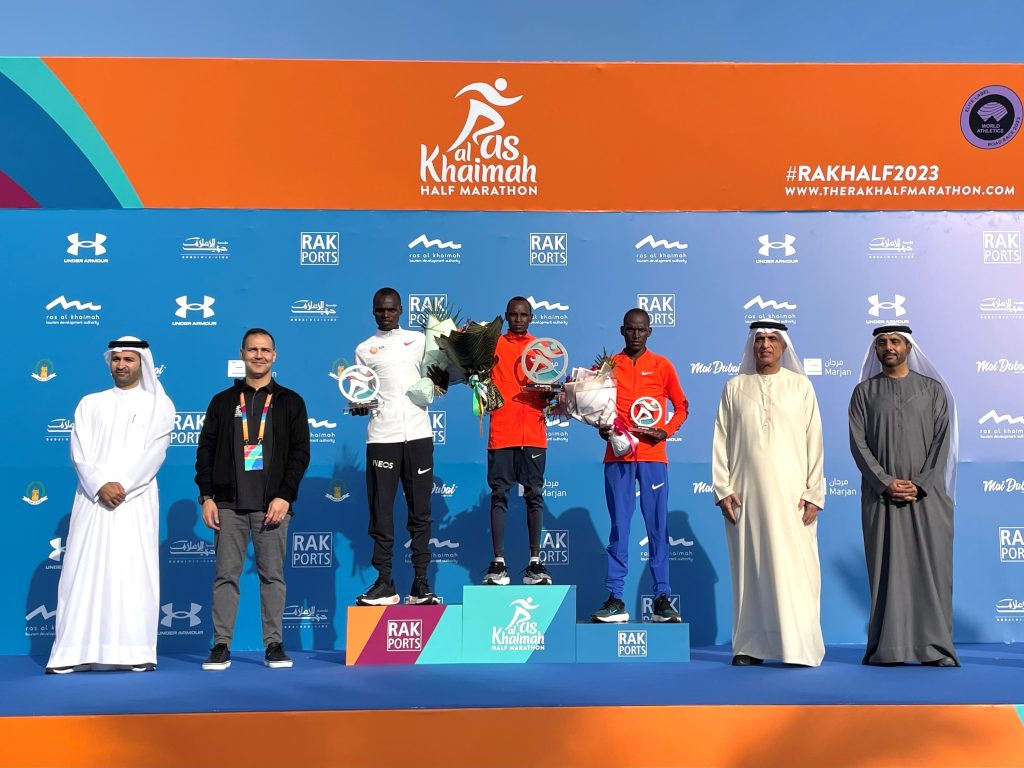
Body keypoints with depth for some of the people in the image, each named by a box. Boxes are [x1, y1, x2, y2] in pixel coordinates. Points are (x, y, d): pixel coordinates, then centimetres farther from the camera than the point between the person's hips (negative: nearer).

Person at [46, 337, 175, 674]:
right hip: (92, 499, 2)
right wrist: (100, 485, -11)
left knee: (135, 573, -5)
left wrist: (122, 485, -13)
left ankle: (136, 653, -3)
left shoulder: (159, 404, 10)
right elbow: (79, 452, 5)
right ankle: (73, 652, 2)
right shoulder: (90, 403, 16)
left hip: (136, 501, -2)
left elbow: (154, 453, -2)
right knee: (84, 571, -2)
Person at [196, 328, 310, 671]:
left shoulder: (290, 402, 8)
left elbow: (300, 452, 2)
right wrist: (207, 496, -1)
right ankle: (221, 645, 9)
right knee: (226, 575, 2)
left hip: (272, 505, -1)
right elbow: (206, 450, 9)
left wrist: (284, 496, -8)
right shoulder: (223, 401, 12)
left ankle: (274, 645, 8)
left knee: (273, 575, 1)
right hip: (229, 504, 1)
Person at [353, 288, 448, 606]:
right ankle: (384, 583, 5)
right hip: (382, 437, 0)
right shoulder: (364, 349, 13)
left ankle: (420, 584, 6)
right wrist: (358, 405, -9)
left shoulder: (419, 340, 14)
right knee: (381, 510, -2)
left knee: (420, 510, 2)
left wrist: (440, 380, -5)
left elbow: (436, 389, 18)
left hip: (418, 435, 1)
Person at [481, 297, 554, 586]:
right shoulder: (494, 344, 9)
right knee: (499, 495, 0)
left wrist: (551, 390, -11)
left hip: (533, 432, 1)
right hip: (501, 431, -1)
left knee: (534, 495, 2)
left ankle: (534, 562, 7)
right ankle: (498, 562, 4)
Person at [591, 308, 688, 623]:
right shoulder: (607, 365, 9)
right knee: (619, 527, 2)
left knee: (658, 528, 1)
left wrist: (666, 431, -4)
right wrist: (601, 427, -4)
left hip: (653, 457, 0)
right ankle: (615, 599, 6)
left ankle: (662, 599, 6)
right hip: (617, 456, 1)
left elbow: (681, 406, 12)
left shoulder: (662, 366, 7)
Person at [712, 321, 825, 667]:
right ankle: (751, 645, 12)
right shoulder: (735, 387, 9)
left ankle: (799, 647, 5)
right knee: (749, 569, 3)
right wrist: (722, 489, -1)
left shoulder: (801, 386, 7)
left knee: (795, 570, -3)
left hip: (791, 493, -1)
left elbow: (814, 442, 4)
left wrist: (814, 493, -3)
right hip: (745, 493, 1)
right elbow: (721, 441, 7)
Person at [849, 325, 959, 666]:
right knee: (886, 570, 0)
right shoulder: (864, 392, 8)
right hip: (880, 496, 0)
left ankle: (935, 647, 5)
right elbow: (858, 443, 1)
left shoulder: (932, 389, 8)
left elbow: (942, 440, 1)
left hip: (927, 495, 0)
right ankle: (888, 647, 4)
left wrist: (919, 484, -10)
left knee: (931, 568, -1)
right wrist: (886, 483, -10)